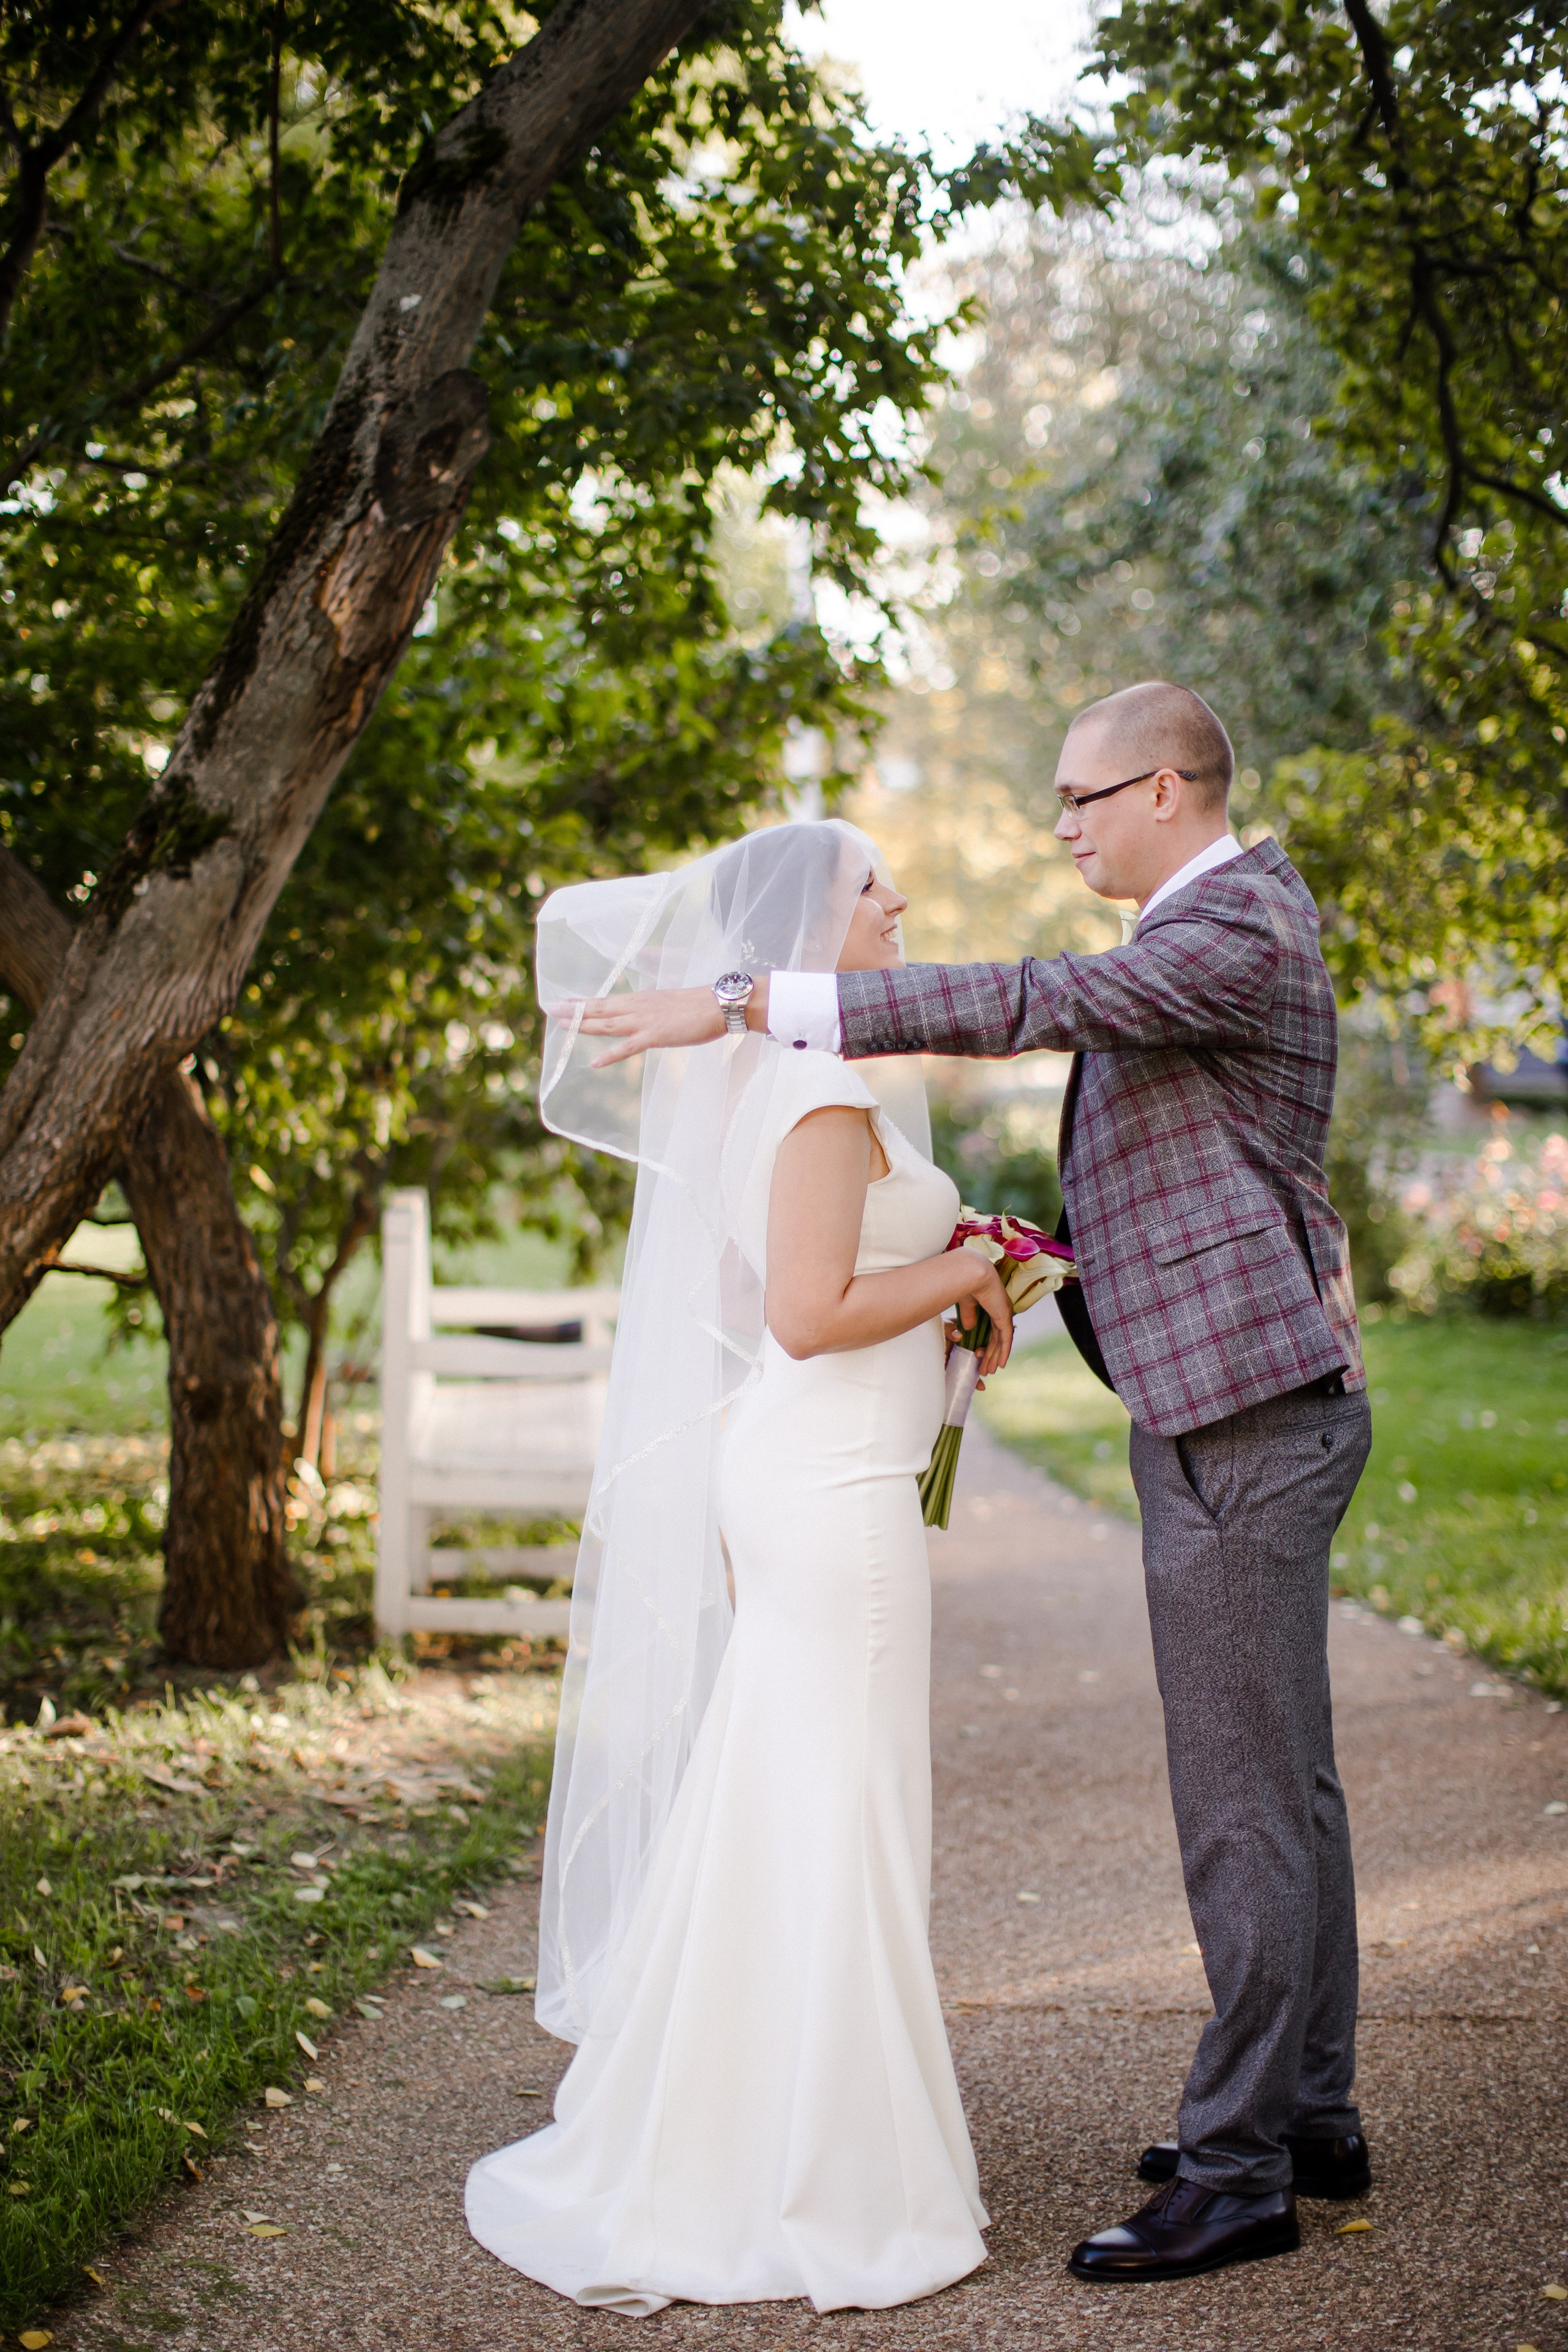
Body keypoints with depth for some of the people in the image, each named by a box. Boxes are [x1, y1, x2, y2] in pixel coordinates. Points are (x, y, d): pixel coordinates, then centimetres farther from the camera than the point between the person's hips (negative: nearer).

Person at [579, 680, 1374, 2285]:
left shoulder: (1242, 930, -15)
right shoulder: (1211, 929, 18)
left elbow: (1017, 1007, -27)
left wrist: (745, 1003, -27)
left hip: (1246, 1418, -11)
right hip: (1233, 1412, 11)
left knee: (1243, 1799, -5)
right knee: (1280, 1783, 15)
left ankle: (1237, 2169, 2)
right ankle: (1309, 2119, 25)